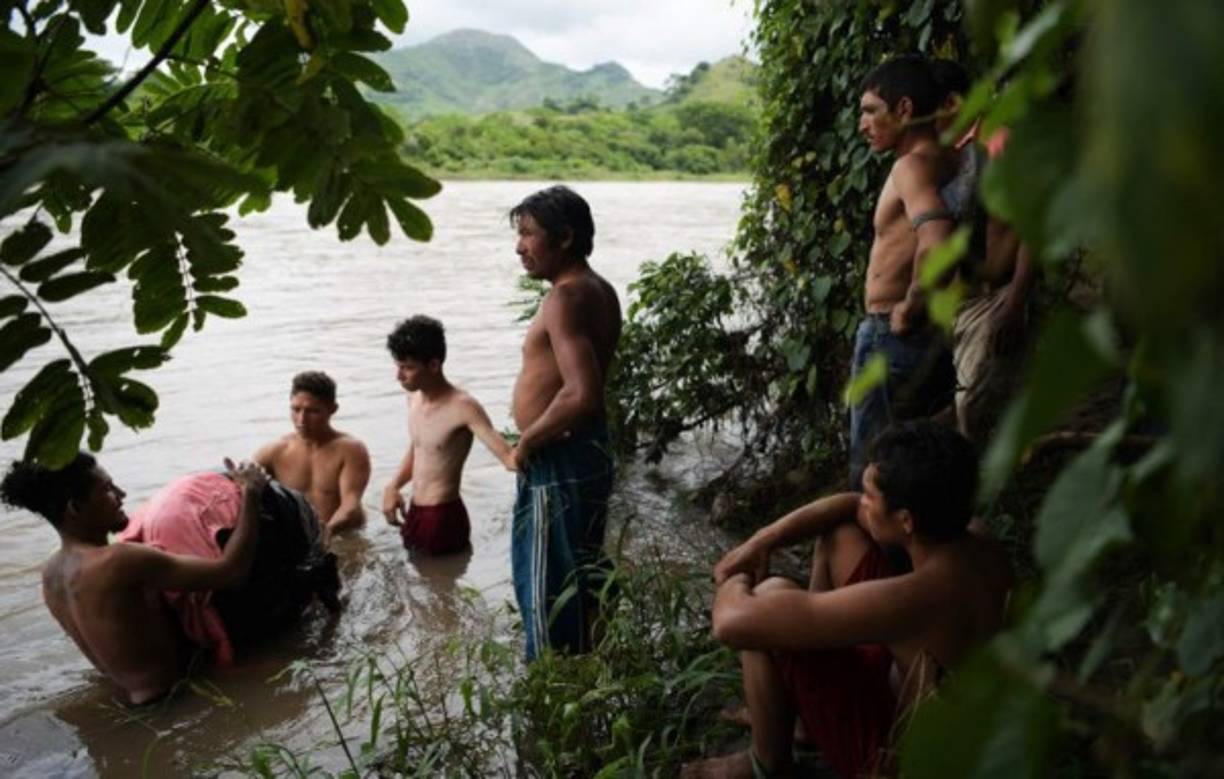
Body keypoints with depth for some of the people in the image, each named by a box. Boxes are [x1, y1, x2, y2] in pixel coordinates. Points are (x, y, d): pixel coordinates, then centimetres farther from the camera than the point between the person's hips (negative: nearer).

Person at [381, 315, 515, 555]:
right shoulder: (414, 396, 4)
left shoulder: (462, 407, -20)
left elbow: (509, 457, -29)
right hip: (413, 514, 8)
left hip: (444, 518, -8)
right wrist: (393, 486, 5)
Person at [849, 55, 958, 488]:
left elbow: (936, 240, -35)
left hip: (894, 337, -10)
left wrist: (912, 306, -22)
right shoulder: (942, 162, 12)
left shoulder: (914, 164, -17)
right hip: (928, 339, 10)